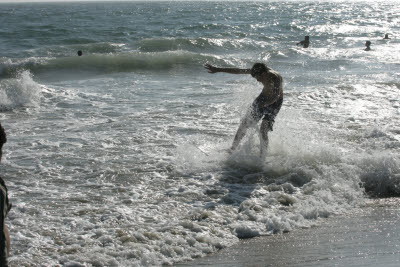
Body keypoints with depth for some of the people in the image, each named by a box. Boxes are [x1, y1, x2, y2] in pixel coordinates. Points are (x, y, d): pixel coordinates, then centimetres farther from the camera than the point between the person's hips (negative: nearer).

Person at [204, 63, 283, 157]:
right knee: (244, 124, 6)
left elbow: (276, 97, -44)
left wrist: (264, 104, -57)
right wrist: (218, 69, -6)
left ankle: (262, 157, -3)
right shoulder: (259, 70, -16)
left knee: (263, 130, -18)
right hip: (263, 97, 6)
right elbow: (237, 71, -9)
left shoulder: (276, 78, -33)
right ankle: (232, 149, 20)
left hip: (274, 103, -6)